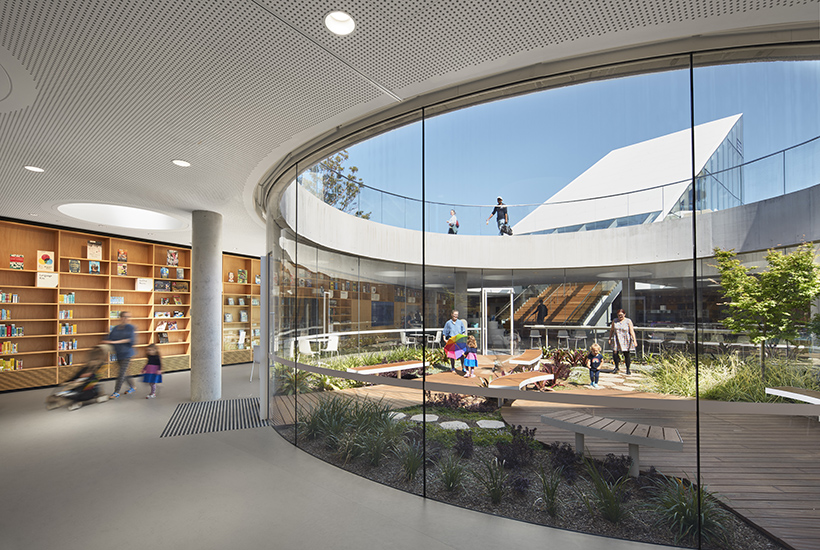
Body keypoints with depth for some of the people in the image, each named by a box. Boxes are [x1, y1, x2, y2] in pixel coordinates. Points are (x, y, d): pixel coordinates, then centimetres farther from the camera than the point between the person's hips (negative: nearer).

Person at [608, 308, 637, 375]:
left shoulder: (628, 321, -3)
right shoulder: (615, 321, 6)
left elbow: (632, 331, -8)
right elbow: (611, 330, 13)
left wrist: (634, 340, -15)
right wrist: (610, 339, 12)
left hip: (626, 341, -2)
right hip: (616, 340, 2)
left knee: (627, 355, 2)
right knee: (615, 353, -4)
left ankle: (628, 369, 17)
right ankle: (616, 368, 16)